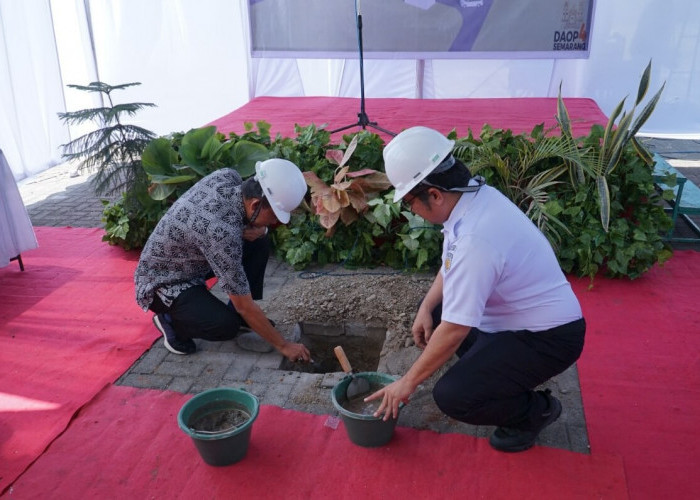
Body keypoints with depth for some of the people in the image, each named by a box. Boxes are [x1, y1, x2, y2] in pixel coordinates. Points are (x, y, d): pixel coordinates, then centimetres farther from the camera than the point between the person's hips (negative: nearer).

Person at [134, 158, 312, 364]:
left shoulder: (227, 176, -15)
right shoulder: (221, 232, -37)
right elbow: (244, 306, -28)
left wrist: (259, 228, -18)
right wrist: (283, 345, -19)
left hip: (190, 260, 9)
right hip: (162, 282, -8)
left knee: (259, 242, -5)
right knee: (226, 326, -29)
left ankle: (238, 316, 8)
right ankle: (170, 319, 1)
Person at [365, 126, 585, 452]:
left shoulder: (475, 240, -33)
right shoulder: (477, 193, -5)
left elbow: (455, 330, -26)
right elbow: (452, 268, 11)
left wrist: (407, 382, -15)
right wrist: (426, 308, -1)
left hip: (549, 338, -9)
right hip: (526, 318, 9)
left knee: (452, 397, -17)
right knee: (436, 311, 14)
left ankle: (535, 409, 8)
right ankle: (500, 375, 20)